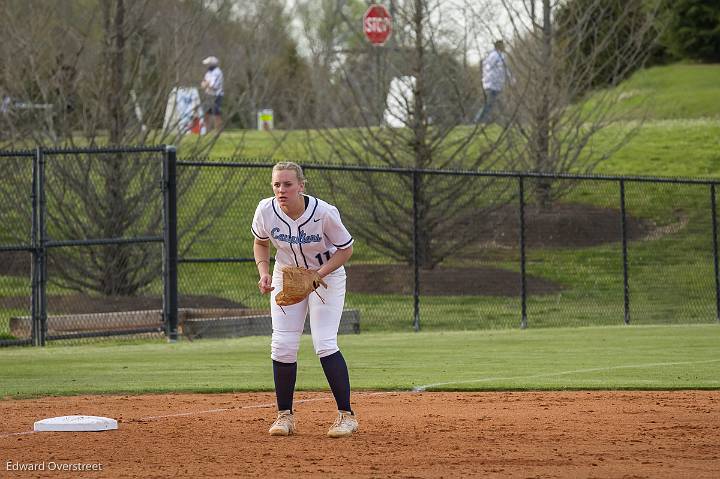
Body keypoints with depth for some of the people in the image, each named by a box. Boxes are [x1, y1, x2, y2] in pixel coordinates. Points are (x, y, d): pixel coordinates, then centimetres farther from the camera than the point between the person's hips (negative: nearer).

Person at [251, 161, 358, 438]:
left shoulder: (324, 213, -28)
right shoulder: (266, 210, -18)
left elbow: (345, 249, -14)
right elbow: (260, 242, 3)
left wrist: (319, 274, -27)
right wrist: (264, 273, -13)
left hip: (327, 275, -4)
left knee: (324, 344, -14)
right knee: (282, 346, -4)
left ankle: (346, 415, -5)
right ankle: (285, 415, 9)